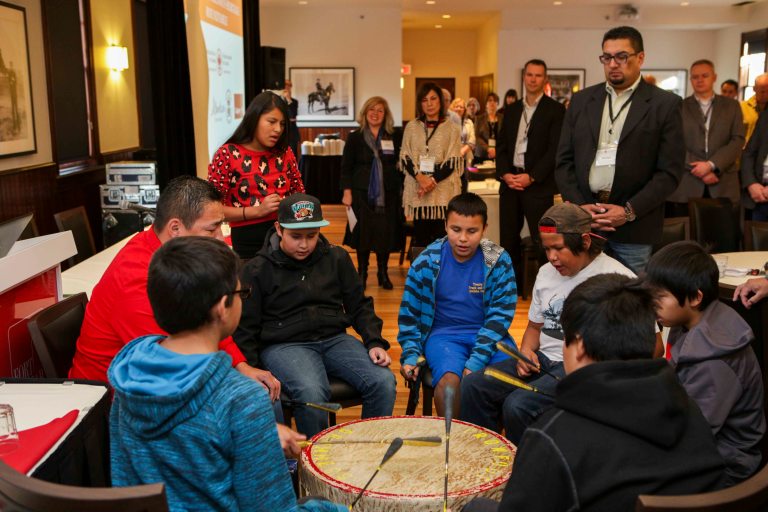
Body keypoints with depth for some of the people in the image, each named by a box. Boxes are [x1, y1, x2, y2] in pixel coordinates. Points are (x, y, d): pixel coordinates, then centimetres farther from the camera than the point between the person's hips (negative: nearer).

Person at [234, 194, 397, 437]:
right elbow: (245, 328, 5)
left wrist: (375, 342, 2)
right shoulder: (258, 269, 2)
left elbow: (359, 306, 17)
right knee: (311, 392, -35)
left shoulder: (336, 258, 11)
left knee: (384, 381, -21)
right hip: (284, 344, -3)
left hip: (334, 339, 4)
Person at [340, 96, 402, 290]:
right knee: (363, 233, 2)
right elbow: (346, 167, 0)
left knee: (386, 233, 3)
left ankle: (383, 273, 19)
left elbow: (401, 166, 8)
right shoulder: (355, 138, 2)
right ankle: (362, 273, 17)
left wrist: (402, 192, 4)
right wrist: (347, 192, -8)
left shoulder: (393, 139, 7)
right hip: (362, 194, -1)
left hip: (388, 194, 2)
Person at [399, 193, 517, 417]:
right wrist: (411, 355, -4)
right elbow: (409, 313, 6)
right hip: (444, 334, -1)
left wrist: (476, 360, -18)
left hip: (488, 334, 1)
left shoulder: (498, 261, -6)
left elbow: (500, 314, -8)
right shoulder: (426, 262, -4)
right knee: (449, 380, -30)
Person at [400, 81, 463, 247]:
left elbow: (453, 162, -2)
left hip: (443, 192, -2)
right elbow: (405, 158, 5)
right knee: (420, 239, 2)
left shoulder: (452, 129, 4)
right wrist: (420, 177, -12)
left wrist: (433, 180, -14)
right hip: (418, 191, 2)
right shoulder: (412, 127, 10)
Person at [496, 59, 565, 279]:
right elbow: (501, 145, 12)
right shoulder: (511, 109, 15)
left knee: (542, 241, -3)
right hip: (510, 182, 5)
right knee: (508, 239, 8)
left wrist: (531, 177, -15)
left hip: (538, 185, -5)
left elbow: (555, 149, -9)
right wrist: (505, 174, -4)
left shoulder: (555, 110, -1)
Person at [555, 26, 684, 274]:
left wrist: (629, 211, -13)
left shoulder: (665, 104, 1)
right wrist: (578, 205, -5)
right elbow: (564, 161, 9)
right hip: (582, 222, 3)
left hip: (634, 228, -2)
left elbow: (670, 171, -3)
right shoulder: (581, 100, 11)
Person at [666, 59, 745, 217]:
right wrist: (699, 170, -10)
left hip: (723, 186, 1)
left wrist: (711, 165, -11)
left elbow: (738, 140, 3)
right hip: (686, 186, -1)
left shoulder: (731, 106, 13)